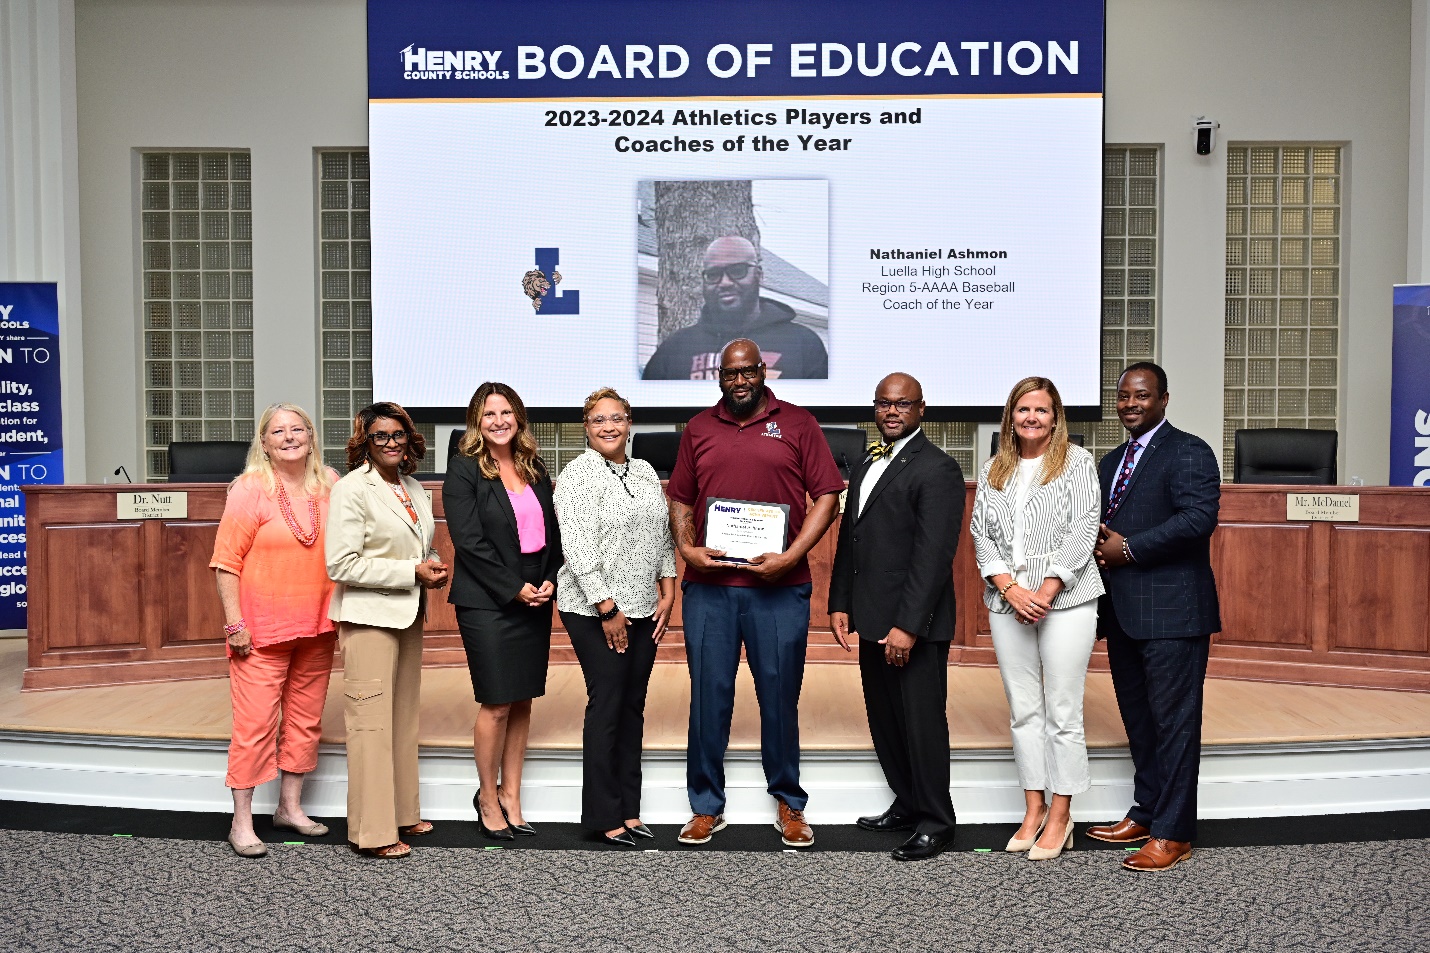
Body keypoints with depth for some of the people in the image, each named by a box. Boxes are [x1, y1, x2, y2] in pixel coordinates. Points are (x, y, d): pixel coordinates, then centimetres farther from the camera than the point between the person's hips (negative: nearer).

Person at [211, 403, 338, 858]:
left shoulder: (329, 485, 5)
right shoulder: (251, 489, -7)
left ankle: (290, 807, 28)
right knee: (255, 723, -3)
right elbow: (226, 561, -8)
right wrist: (235, 623, -13)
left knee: (305, 718, 13)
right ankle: (241, 822, 9)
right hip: (263, 628, -5)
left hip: (317, 626, 5)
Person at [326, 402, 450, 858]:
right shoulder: (352, 489, -11)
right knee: (372, 722, -4)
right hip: (369, 616, -8)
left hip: (408, 614, 8)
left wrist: (434, 567, 2)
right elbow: (342, 565, -17)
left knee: (404, 716, 15)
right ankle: (373, 832, 4)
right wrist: (411, 572, -17)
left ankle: (402, 813, 26)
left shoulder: (414, 489, 12)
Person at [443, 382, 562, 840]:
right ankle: (487, 797, 18)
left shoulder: (534, 468, 11)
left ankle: (510, 795, 21)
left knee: (522, 702, 9)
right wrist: (514, 589, -14)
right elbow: (470, 541, -12)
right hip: (487, 601, -5)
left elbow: (551, 531, 13)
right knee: (497, 704, -2)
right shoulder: (464, 469, -5)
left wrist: (550, 580, -3)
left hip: (536, 599, 5)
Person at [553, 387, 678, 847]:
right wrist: (607, 608, -15)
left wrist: (668, 592, 7)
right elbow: (578, 548, -15)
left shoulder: (646, 473, 12)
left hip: (644, 608, 6)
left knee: (633, 706, 10)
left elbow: (664, 535, 15)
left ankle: (629, 809, 19)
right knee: (606, 705, -2)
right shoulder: (578, 475, -9)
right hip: (596, 611, -6)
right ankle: (604, 816, 8)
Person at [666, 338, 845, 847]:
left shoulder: (797, 423, 4)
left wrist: (791, 556, -11)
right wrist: (686, 547, -4)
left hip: (779, 588, -2)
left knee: (780, 695, 6)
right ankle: (706, 807, 20)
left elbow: (826, 495, -1)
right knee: (709, 695, 7)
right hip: (708, 586, 2)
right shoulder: (698, 428, 12)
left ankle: (790, 805, 22)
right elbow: (680, 499, 15)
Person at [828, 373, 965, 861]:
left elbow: (933, 555, -18)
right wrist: (840, 603, 11)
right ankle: (907, 805, 30)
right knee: (884, 720, 16)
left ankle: (935, 822, 14)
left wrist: (908, 625, -21)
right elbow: (849, 539, 18)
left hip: (914, 625, -8)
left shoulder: (937, 469, -11)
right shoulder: (868, 464, 16)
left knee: (922, 723, 1)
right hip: (872, 619, 8)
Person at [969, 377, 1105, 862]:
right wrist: (1011, 589, -8)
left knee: (1062, 711, -1)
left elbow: (1083, 530, -7)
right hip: (1007, 601, 4)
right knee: (1023, 710, 9)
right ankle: (1034, 808, 19)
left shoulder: (1076, 462, 1)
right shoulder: (994, 470, 12)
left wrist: (1046, 591, -14)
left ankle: (1060, 815, 9)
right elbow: (981, 534, 7)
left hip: (1066, 599, -4)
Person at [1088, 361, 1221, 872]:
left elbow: (1198, 517, -20)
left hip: (1172, 612, -8)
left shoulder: (1189, 452, -7)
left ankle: (1172, 834, 5)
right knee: (1138, 720, 16)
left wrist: (1128, 549, -16)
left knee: (1174, 721, -2)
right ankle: (1146, 813, 28)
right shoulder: (1112, 461, 19)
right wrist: (1100, 546, -1)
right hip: (1123, 611, 8)